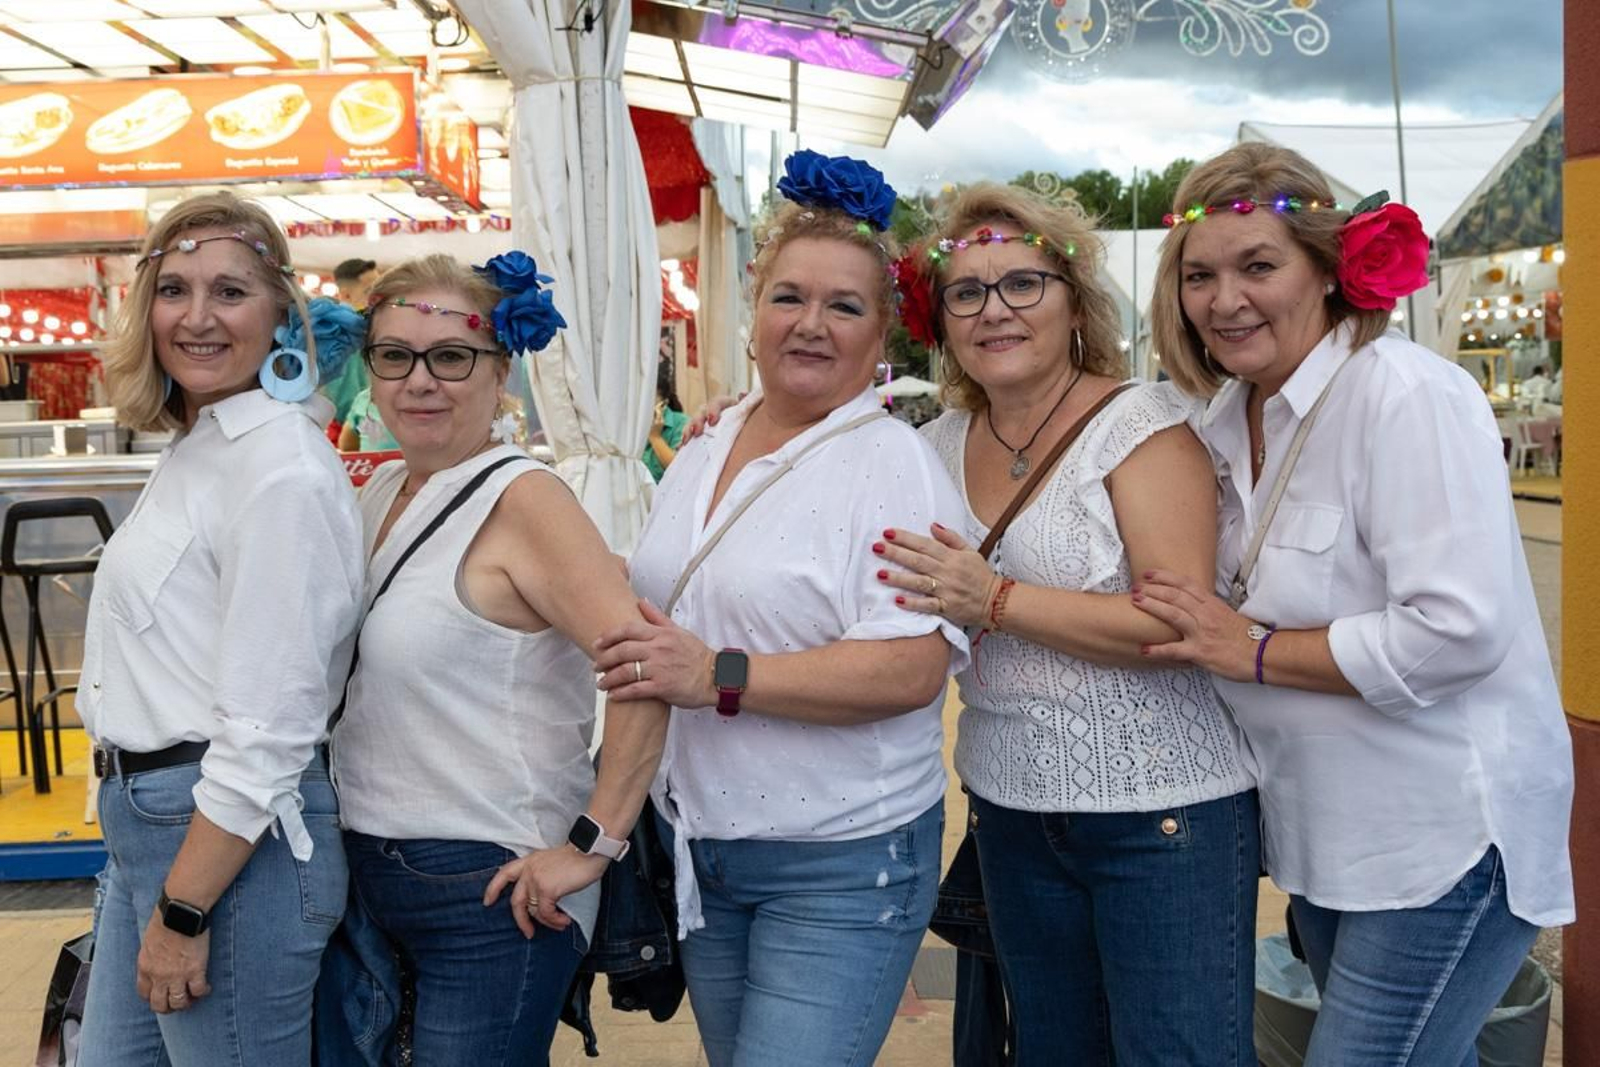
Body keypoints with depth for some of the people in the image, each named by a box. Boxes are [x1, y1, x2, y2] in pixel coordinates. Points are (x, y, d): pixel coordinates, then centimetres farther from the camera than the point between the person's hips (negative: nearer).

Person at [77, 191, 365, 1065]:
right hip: (145, 822, 9)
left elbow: (268, 728, -22)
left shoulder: (280, 462, -18)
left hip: (235, 839, -9)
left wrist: (184, 913, -18)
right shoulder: (194, 446, 12)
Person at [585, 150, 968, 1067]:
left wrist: (719, 677, -28)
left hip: (842, 865, -7)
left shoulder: (893, 464, -13)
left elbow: (912, 667, -24)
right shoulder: (703, 456, 9)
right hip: (700, 851, 7)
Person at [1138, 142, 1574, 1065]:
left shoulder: (1408, 394, -20)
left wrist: (1253, 651, -20)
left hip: (1446, 838, -8)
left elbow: (1457, 631, -27)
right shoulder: (1232, 417, 5)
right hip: (1325, 831, 8)